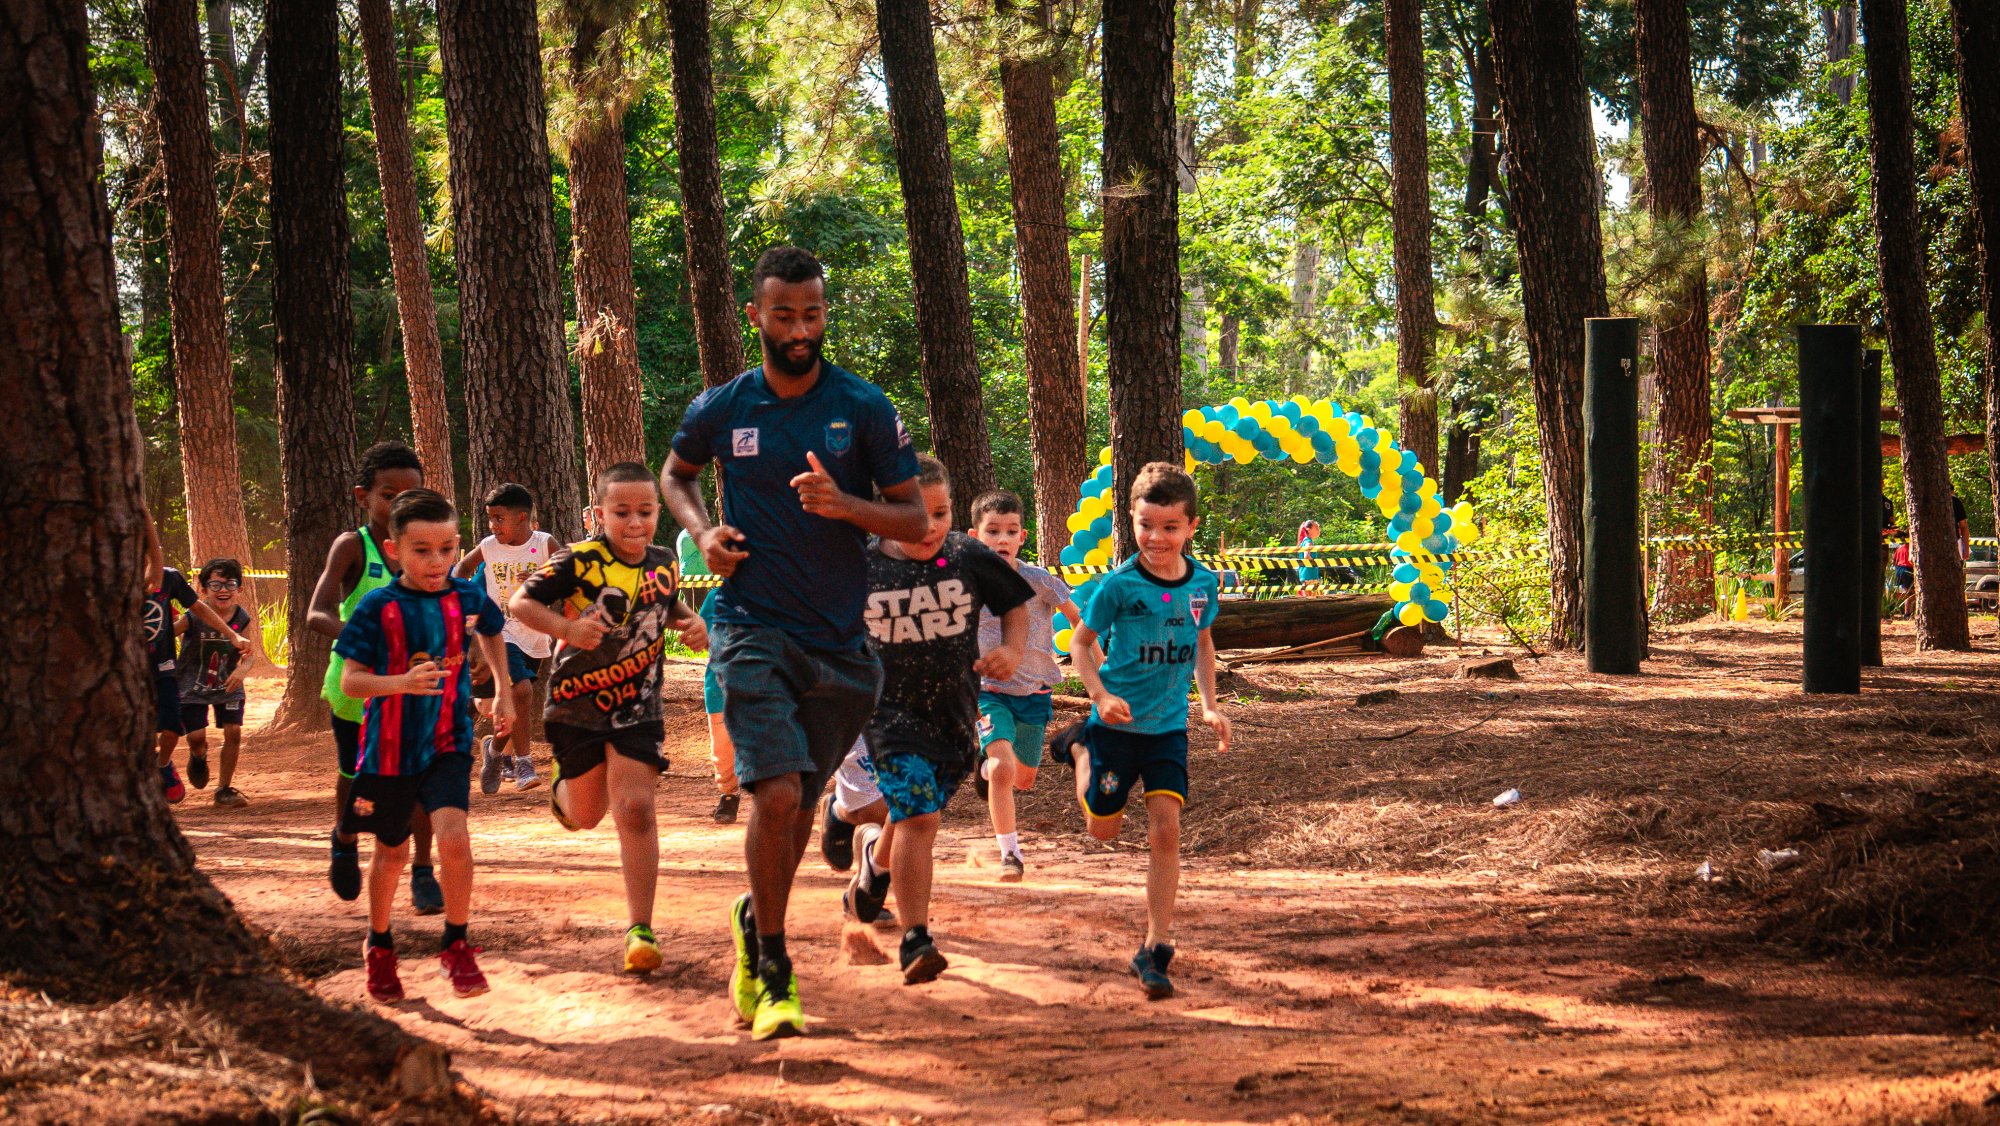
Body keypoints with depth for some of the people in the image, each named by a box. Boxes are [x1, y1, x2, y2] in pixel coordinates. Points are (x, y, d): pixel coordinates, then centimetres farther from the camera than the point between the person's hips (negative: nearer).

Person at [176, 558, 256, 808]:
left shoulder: (242, 618, -11)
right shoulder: (193, 616, -20)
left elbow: (250, 653, -8)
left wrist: (242, 669, -28)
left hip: (228, 686, 2)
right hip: (193, 688, -2)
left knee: (233, 732, -10)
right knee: (196, 736, -10)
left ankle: (224, 789, 7)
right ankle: (199, 757, 32)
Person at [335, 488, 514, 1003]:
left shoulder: (467, 598, -4)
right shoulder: (378, 608, -12)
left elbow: (492, 633, 21)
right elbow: (351, 681, -14)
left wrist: (503, 694, 21)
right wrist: (402, 682, -30)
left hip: (447, 743, 1)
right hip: (390, 745, -1)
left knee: (453, 834, -21)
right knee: (391, 853, 14)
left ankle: (456, 944, -4)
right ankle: (379, 946, 38)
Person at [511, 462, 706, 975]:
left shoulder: (664, 564, -1)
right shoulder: (578, 561, -16)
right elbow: (521, 602, -14)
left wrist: (691, 623, -2)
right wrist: (567, 628, -31)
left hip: (637, 707, 1)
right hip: (578, 703, -1)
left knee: (635, 808, -13)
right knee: (586, 816, 13)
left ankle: (639, 929, -10)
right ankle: (562, 787, 53)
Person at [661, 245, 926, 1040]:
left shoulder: (864, 408, -3)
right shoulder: (722, 409, 0)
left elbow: (915, 519, -1)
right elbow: (676, 473, 22)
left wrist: (844, 505, -20)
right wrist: (702, 530, 1)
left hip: (841, 641, 2)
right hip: (753, 627, -2)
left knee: (801, 803, 13)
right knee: (776, 794, -18)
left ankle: (757, 922, 42)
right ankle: (772, 974, -4)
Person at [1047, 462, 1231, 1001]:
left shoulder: (1202, 583, -3)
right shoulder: (1118, 585, -15)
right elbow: (1081, 641, -4)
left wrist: (1210, 705, 7)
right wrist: (1102, 696, -18)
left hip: (1169, 725, 2)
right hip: (1118, 723, -2)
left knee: (1165, 829, -9)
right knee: (1103, 828, 11)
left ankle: (1155, 948, -2)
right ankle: (1079, 748, 42)